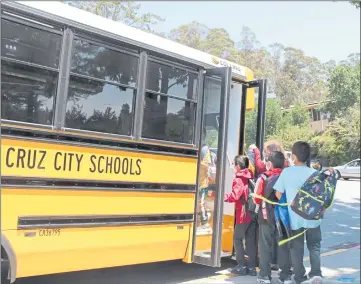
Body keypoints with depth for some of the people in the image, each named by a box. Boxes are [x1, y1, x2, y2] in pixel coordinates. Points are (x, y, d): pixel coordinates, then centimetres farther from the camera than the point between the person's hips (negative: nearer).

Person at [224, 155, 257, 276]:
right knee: (251, 240, 9)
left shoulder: (238, 179, -10)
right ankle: (251, 267, 10)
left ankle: (242, 266, 3)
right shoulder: (252, 177, 12)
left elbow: (235, 196, -18)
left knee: (238, 239, 4)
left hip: (243, 214, -7)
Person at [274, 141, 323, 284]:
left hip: (294, 218, 0)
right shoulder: (313, 173, -6)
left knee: (296, 248, 13)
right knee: (314, 246, 16)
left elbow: (278, 194, -3)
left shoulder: (286, 172, -8)